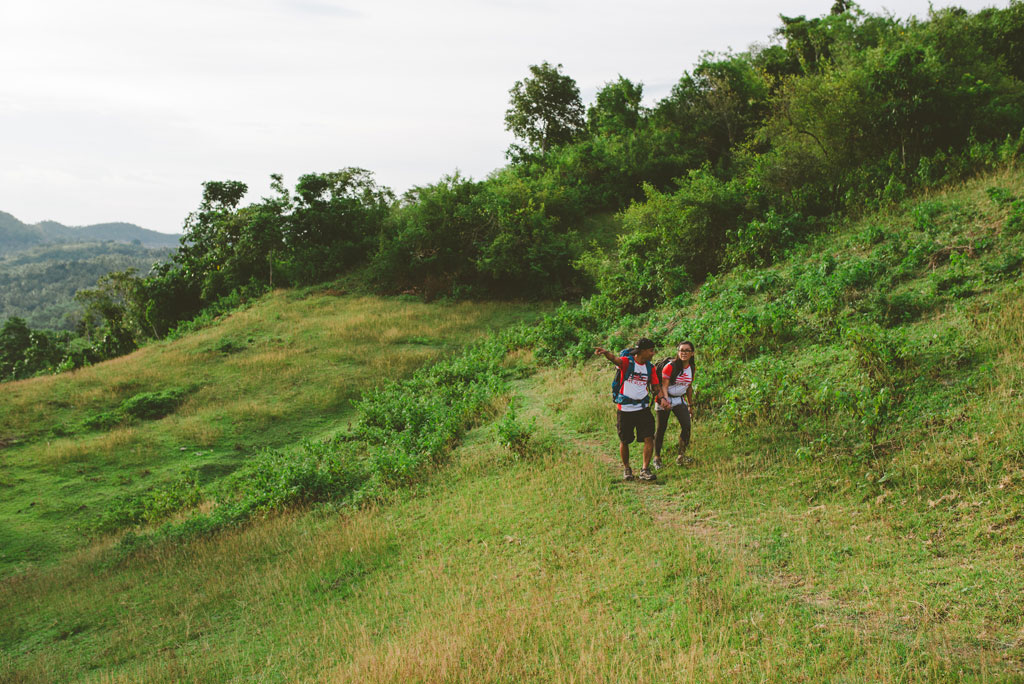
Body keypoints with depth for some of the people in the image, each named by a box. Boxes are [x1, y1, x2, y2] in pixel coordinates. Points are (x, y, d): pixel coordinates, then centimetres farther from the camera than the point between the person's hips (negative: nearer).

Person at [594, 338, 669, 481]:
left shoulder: (650, 367, 8)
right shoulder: (627, 361, -9)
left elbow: (654, 386, 17)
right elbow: (615, 359, -30)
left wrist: (660, 397, -3)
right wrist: (606, 353, -52)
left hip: (643, 408, 4)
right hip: (624, 409, -4)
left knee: (649, 438, -9)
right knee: (624, 441, 6)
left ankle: (645, 470, 0)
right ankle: (626, 469, 25)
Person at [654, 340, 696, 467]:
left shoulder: (692, 368, 3)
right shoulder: (670, 366, -16)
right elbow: (664, 386, -18)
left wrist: (690, 405, 19)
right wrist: (665, 400, -35)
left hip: (679, 400, 5)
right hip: (665, 399, -5)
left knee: (686, 425, -13)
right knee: (661, 428, 0)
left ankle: (681, 455, -2)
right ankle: (657, 457, 14)